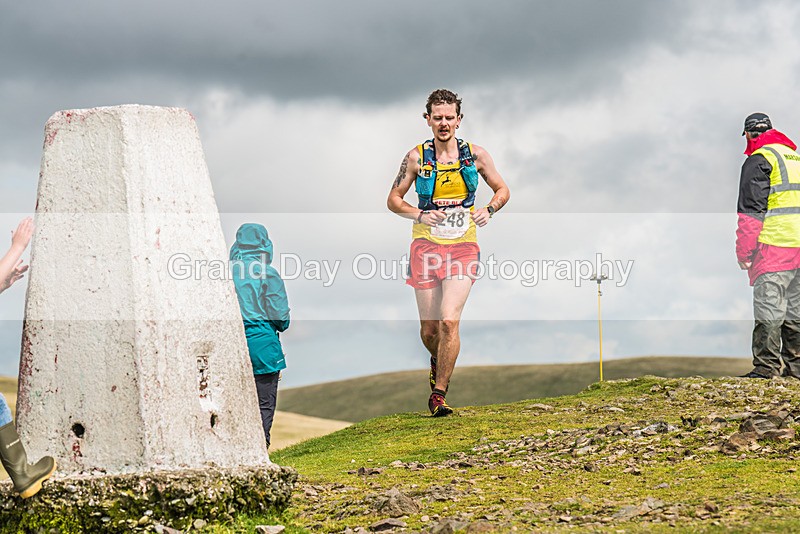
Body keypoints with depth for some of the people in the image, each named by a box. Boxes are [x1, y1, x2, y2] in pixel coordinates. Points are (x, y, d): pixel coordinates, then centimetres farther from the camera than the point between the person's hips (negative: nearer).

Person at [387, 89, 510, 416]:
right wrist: (419, 214, -10)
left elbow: (502, 190, 16)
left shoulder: (475, 155, 4)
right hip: (426, 246, 1)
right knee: (429, 329, 4)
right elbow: (393, 199, 8)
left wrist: (488, 210, -4)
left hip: (463, 248, -1)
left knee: (449, 320, -17)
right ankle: (437, 361, 40)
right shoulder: (417, 157, 2)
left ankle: (438, 394, -9)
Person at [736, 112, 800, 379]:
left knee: (769, 308, -8)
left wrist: (743, 252, -8)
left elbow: (751, 210, -11)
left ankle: (765, 368, -11)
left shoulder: (758, 161, -4)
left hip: (772, 247, -7)